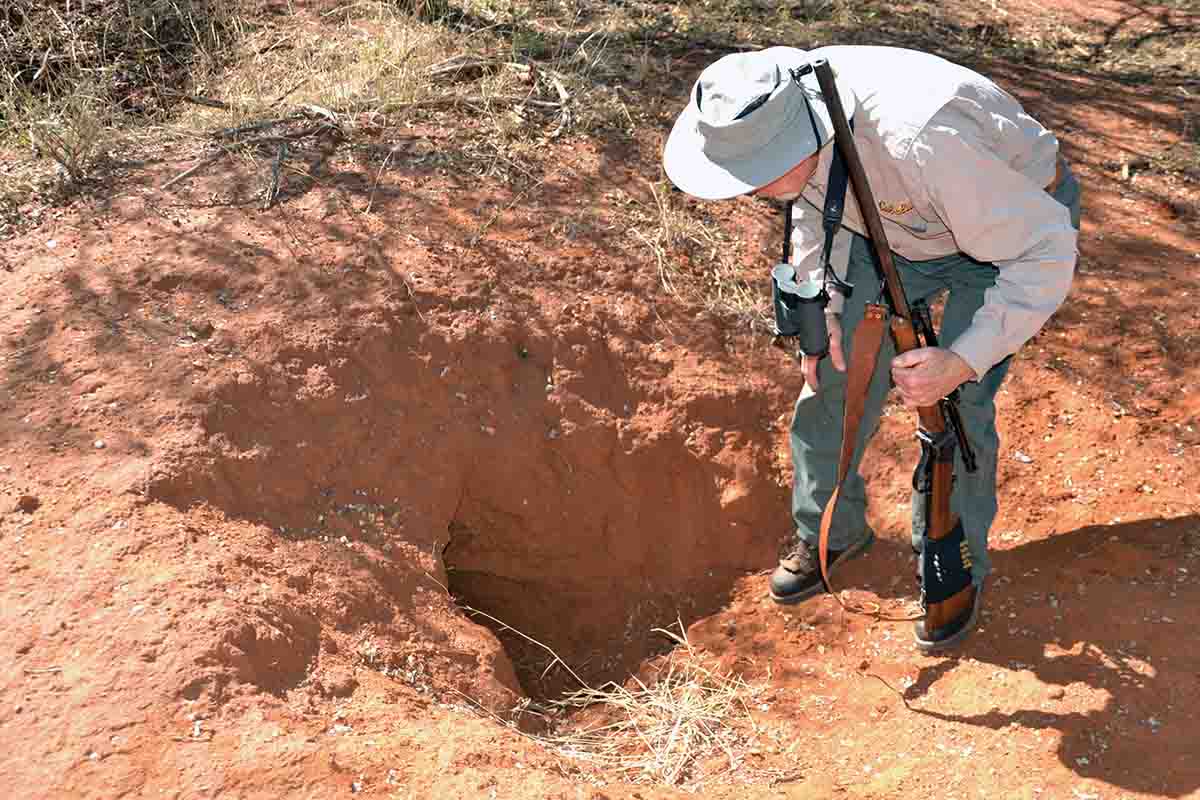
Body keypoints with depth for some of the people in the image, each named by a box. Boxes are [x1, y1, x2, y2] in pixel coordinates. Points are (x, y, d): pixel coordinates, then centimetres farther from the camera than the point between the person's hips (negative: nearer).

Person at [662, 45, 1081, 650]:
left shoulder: (922, 145, -45)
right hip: (897, 225, 6)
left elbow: (1046, 251, -34)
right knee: (837, 370, 3)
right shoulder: (777, 111, -23)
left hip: (1021, 221, -6)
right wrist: (824, 305, -7)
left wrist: (962, 362, -38)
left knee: (955, 404, -14)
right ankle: (831, 529, 26)